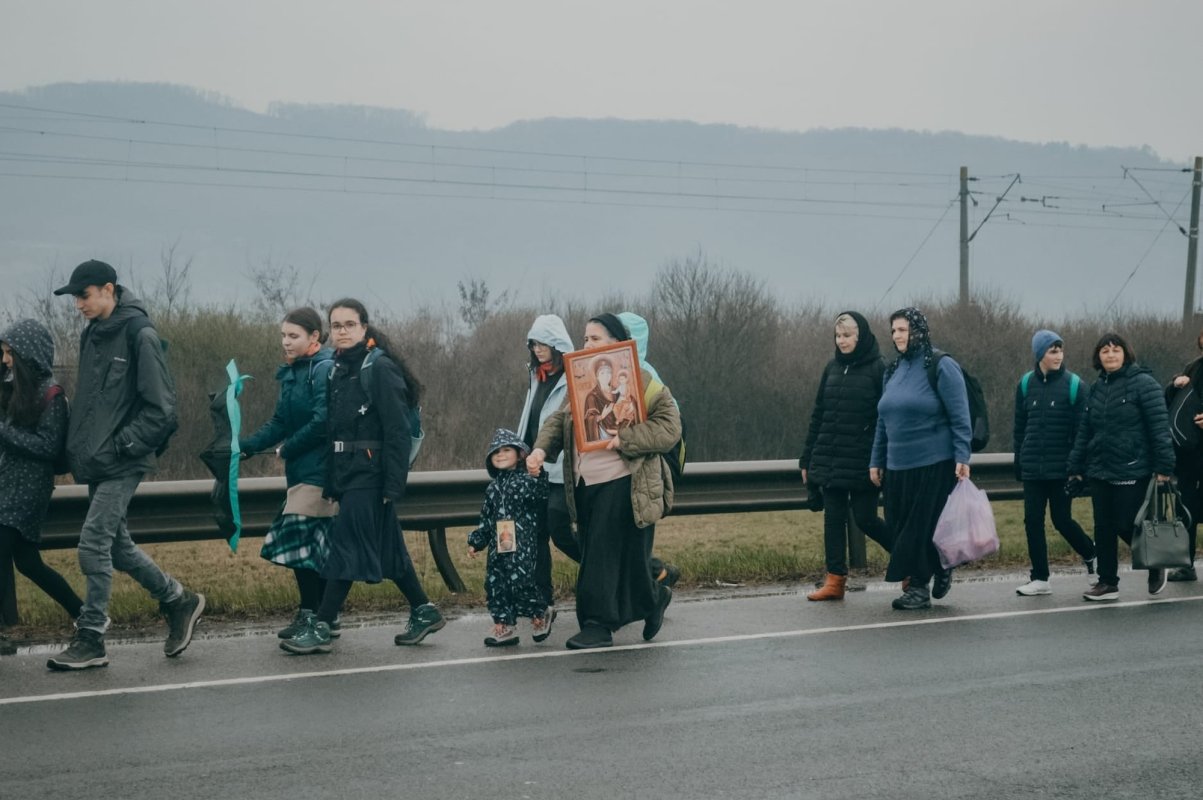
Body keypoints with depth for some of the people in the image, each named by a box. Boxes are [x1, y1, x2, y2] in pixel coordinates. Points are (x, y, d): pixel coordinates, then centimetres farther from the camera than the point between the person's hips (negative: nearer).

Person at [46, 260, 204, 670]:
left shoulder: (139, 335, -13)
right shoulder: (92, 335, 12)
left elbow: (160, 407, -14)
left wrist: (122, 445, -17)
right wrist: (80, 446, 11)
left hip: (122, 465, -8)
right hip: (96, 463, 9)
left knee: (94, 544, -10)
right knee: (116, 545, 12)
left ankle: (90, 640, -1)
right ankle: (178, 600, 28)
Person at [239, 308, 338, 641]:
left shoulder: (325, 370, -13)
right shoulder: (292, 373, 15)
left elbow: (322, 423, -21)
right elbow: (280, 423, 15)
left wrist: (287, 450, -10)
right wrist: (245, 445, 1)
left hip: (319, 472, -9)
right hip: (302, 471, 9)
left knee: (299, 539, -10)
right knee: (317, 544, 11)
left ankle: (310, 615, -2)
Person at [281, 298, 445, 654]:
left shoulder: (379, 368, -12)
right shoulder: (338, 369, 13)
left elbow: (398, 431, -16)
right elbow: (334, 428, 15)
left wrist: (393, 485, -20)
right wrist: (331, 483, 11)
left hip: (371, 474, -8)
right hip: (348, 474, 8)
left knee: (347, 546, -7)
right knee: (387, 548, 13)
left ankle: (320, 628, -4)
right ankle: (424, 613, 23)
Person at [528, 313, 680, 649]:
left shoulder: (642, 383, -6)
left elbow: (669, 427, -12)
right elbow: (559, 420, 9)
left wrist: (625, 440, -22)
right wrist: (541, 448, -10)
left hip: (622, 485, -7)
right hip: (585, 484, 7)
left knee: (605, 556, -8)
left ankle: (599, 623, 0)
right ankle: (654, 599, 31)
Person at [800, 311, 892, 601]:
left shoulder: (878, 370, -7)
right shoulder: (832, 368, 10)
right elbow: (818, 415, 14)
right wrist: (807, 458, 12)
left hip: (862, 462, -5)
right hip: (829, 458, 5)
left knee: (865, 518, -2)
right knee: (833, 518, 4)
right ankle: (835, 580, 8)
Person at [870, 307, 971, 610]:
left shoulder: (941, 367, -7)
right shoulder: (893, 370, 14)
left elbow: (960, 417, -11)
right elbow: (883, 421, 19)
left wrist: (962, 457, -18)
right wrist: (876, 461, 16)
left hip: (935, 466, -7)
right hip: (898, 467, 7)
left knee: (924, 527, -4)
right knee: (900, 527, 5)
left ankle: (918, 586, 6)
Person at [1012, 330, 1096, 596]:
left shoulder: (1073, 384, -6)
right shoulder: (1026, 384, 4)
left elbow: (1081, 429, -6)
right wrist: (1018, 461, 10)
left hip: (1061, 467, -3)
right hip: (1033, 468, 3)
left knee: (1062, 520, 3)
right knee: (1033, 521, 2)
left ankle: (1090, 553, 31)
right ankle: (1040, 579, 10)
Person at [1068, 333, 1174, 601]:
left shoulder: (1143, 384, -8)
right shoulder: (1097, 388, 12)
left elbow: (1160, 427, -13)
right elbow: (1083, 432, 14)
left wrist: (1164, 467, -17)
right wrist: (1075, 468, 11)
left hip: (1132, 471, -6)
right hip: (1100, 472, 6)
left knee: (1127, 527, -3)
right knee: (1103, 528, 7)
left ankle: (1156, 567, 22)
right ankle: (1107, 583, 15)